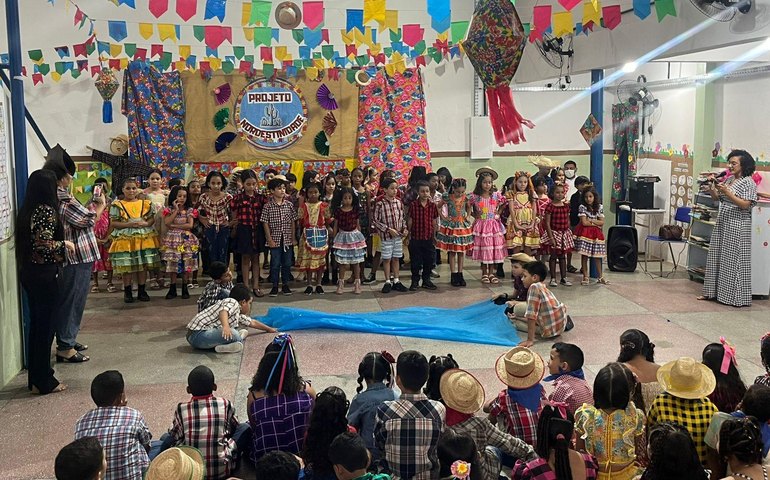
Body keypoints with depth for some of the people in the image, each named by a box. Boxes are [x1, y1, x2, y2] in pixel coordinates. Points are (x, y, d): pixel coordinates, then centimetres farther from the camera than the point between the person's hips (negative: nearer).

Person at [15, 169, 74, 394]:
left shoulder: (26, 210, 10)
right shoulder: (47, 211, -16)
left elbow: (31, 240, 14)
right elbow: (43, 243, -23)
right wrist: (65, 244, -8)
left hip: (28, 272, 9)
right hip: (45, 274, -9)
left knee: (36, 324, 15)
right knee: (46, 325, -1)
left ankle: (36, 377, 24)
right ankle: (44, 382, 6)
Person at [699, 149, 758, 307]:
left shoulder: (748, 182, -9)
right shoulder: (728, 179, 12)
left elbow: (745, 205, -17)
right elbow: (717, 198, 15)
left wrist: (727, 192, -23)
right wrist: (711, 189, -5)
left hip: (737, 225, -8)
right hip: (722, 223, 8)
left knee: (733, 260, -4)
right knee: (716, 257, 10)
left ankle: (737, 297, 4)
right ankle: (712, 291, 18)